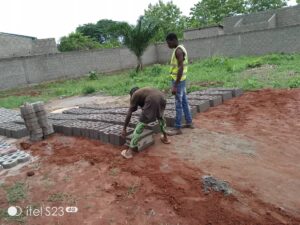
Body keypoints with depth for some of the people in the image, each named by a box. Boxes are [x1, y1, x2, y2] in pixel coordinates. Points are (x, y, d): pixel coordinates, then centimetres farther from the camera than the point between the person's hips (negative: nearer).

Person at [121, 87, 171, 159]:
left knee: (140, 125, 1)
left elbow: (129, 114, 18)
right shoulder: (145, 91, 40)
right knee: (160, 117, 35)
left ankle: (129, 151, 5)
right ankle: (165, 138, 50)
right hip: (162, 98, 7)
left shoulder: (134, 95, 23)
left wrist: (124, 129, 25)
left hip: (152, 101, -6)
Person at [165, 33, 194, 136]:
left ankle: (178, 128, 2)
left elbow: (180, 68, -24)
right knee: (184, 102, 16)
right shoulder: (180, 49, 14)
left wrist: (175, 85, -25)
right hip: (181, 80, 10)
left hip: (178, 81, -10)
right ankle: (189, 122, 28)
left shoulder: (178, 50, -17)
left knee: (178, 105, -5)